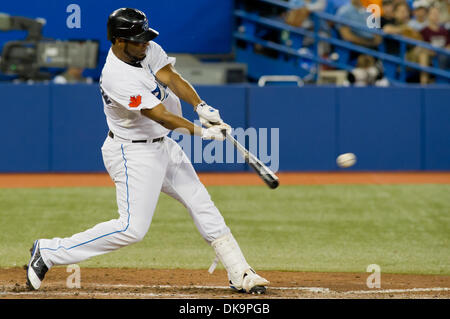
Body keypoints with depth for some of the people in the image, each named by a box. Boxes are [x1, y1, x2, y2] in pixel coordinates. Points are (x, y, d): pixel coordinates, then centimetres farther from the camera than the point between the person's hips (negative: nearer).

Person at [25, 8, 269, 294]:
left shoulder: (146, 50, -3)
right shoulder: (117, 77, -29)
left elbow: (170, 77, -12)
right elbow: (161, 116, -29)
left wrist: (202, 108, -27)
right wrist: (204, 132, -28)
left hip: (163, 146, 9)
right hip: (133, 154, -9)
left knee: (202, 205, 7)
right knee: (133, 228, -13)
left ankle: (241, 275, 12)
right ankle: (50, 252, -3)